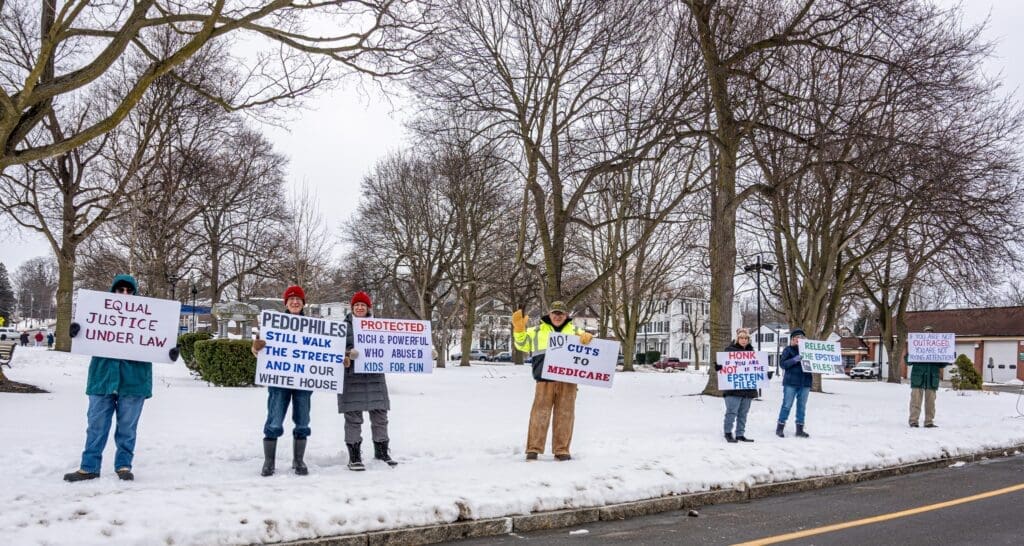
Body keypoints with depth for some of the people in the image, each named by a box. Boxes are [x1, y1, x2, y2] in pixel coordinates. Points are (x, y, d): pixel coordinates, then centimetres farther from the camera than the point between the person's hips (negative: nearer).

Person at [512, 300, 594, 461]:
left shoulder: (574, 330, 18)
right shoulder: (537, 331, 17)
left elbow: (589, 344, 15)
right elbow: (522, 344, 16)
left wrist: (587, 337, -9)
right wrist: (519, 328, 0)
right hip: (545, 379, -1)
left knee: (564, 414, 2)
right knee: (540, 412, -5)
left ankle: (561, 450, 10)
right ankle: (534, 448, 0)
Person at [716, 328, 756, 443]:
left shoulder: (751, 350, 16)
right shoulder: (729, 349, -2)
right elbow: (721, 363, -4)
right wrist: (718, 366, -26)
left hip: (748, 388, 6)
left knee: (743, 413, 10)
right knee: (731, 411, -7)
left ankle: (740, 434, 18)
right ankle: (728, 433, 5)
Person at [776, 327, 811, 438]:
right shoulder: (788, 349, 2)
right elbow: (782, 363, -7)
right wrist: (795, 359, -20)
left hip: (805, 382, 4)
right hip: (791, 382, -4)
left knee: (802, 406, 8)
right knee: (787, 405, -3)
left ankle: (800, 429, 15)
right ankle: (780, 428, 6)